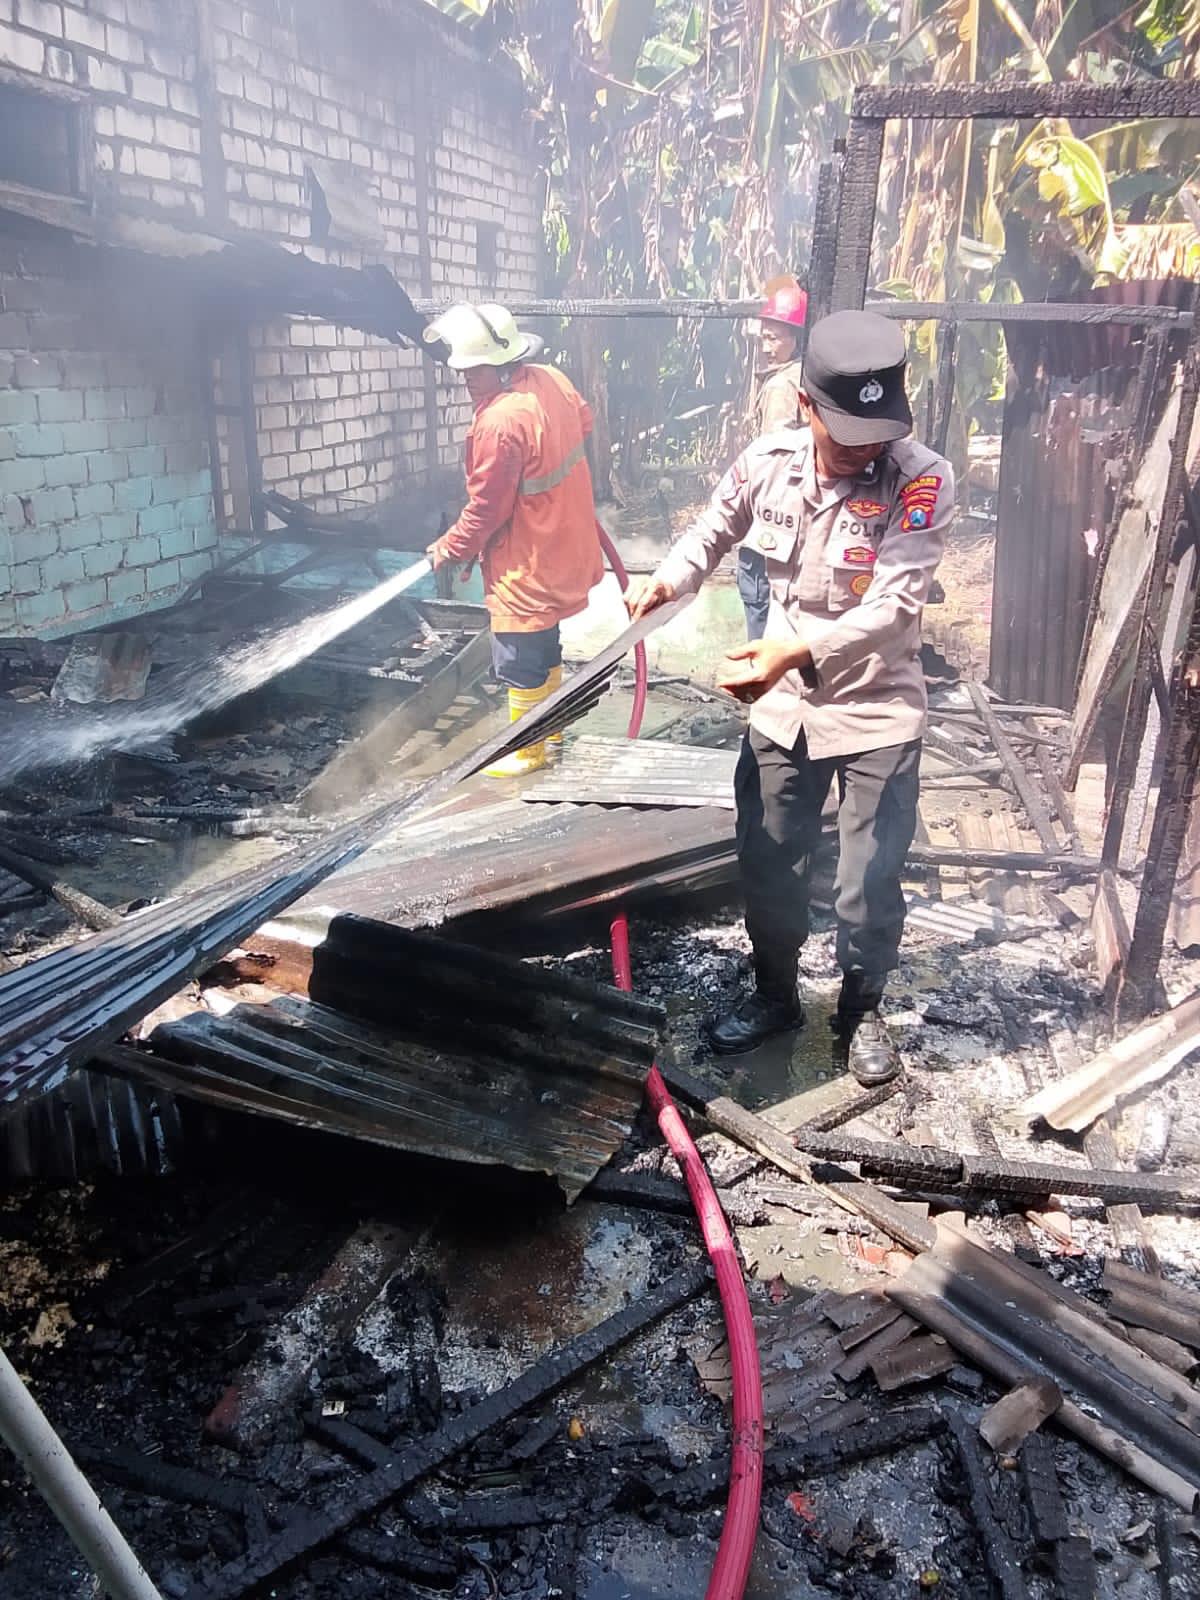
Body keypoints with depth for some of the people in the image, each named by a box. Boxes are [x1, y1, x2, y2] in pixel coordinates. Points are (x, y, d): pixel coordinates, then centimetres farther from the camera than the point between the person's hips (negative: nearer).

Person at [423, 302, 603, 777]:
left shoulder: (500, 422, -29)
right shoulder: (551, 380, -4)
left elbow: (486, 509, -21)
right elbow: (583, 420, 18)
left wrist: (449, 549, -5)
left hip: (527, 564, -9)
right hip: (562, 545, 9)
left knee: (520, 661, 7)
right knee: (544, 646, 25)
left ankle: (527, 751, 22)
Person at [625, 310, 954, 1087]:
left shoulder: (924, 481, -19)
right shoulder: (768, 462, -7)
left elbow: (893, 606, -27)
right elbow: (714, 531, 13)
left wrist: (797, 651, -39)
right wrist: (668, 582, -4)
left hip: (878, 713, -3)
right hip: (782, 708, 4)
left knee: (870, 886, 4)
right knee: (767, 867, 13)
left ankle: (861, 1010, 31)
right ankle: (775, 995, 37)